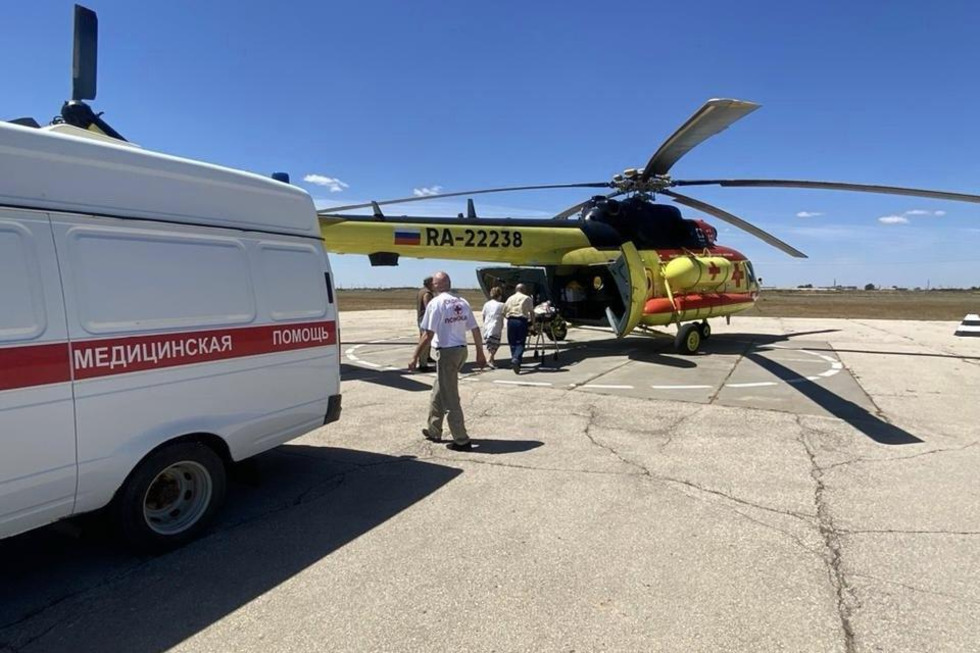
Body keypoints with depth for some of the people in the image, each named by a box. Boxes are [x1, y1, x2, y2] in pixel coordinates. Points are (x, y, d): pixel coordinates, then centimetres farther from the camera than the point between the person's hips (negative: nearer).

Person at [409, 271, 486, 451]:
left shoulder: (436, 303, -11)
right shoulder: (462, 302, 8)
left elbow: (428, 334, -15)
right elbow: (475, 330, 8)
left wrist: (415, 357, -9)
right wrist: (480, 353, 17)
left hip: (447, 352, -7)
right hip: (461, 350, 7)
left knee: (450, 398, 0)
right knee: (438, 393, 21)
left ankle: (462, 441, 3)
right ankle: (434, 431, 32)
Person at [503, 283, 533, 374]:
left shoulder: (509, 298, 15)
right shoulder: (526, 298, 3)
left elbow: (504, 312, 14)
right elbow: (531, 312, -1)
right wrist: (531, 322, 12)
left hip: (511, 321, 4)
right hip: (522, 321, -4)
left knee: (512, 343, 12)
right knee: (520, 343, -4)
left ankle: (515, 361, 16)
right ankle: (516, 360, -25)